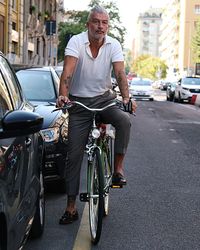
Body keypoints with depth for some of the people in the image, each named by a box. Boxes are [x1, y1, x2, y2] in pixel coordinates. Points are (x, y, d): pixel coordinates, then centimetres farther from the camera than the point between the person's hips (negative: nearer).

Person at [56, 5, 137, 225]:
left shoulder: (113, 45, -5)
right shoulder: (76, 42, -12)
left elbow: (120, 73, -15)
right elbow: (68, 70, -25)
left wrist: (126, 97, -32)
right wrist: (63, 95, -41)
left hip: (104, 98, 2)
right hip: (79, 102, -1)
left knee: (124, 121, -32)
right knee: (74, 155, -2)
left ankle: (118, 169, -13)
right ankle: (71, 207, 6)